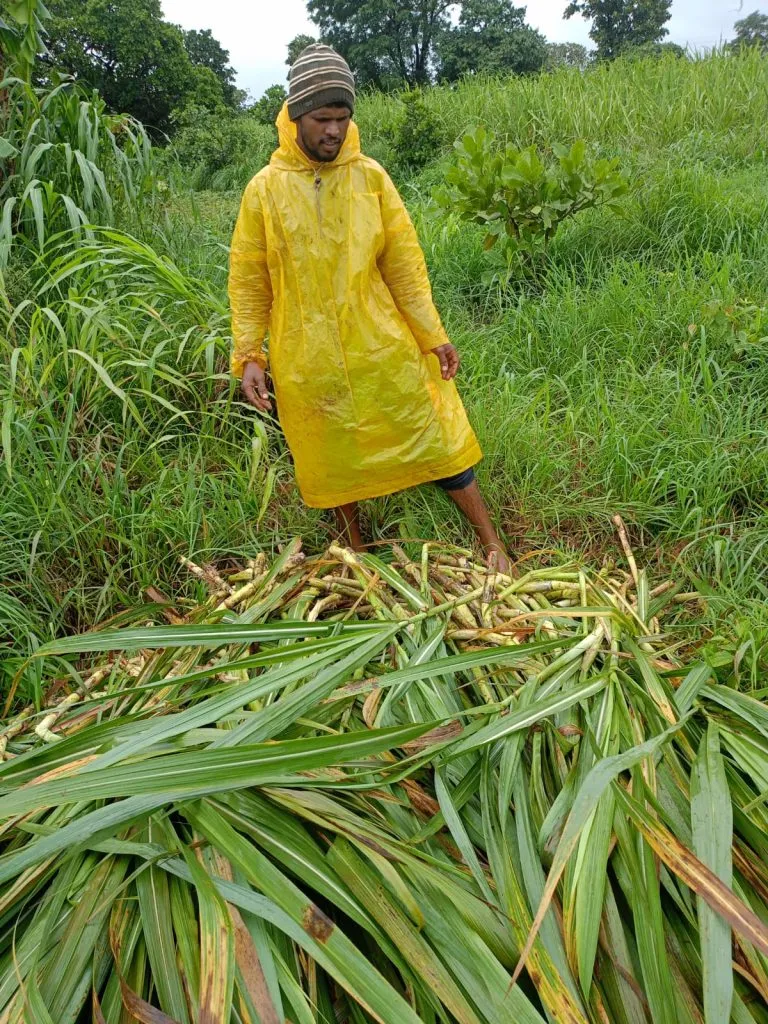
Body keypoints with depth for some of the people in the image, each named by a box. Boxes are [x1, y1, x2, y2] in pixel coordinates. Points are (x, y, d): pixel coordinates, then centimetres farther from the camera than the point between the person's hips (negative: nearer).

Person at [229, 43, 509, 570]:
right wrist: (248, 355, -6)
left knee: (435, 439, 4)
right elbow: (248, 281, 1)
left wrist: (433, 334, -3)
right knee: (332, 461, 12)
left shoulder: (371, 176, 0)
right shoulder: (266, 189, -2)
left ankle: (492, 544, 18)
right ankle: (356, 551, 36)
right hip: (307, 361, 0)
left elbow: (404, 262, 2)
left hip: (383, 347, 1)